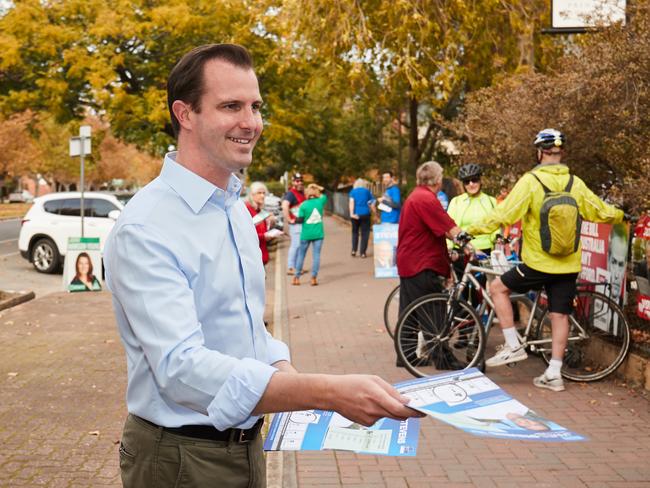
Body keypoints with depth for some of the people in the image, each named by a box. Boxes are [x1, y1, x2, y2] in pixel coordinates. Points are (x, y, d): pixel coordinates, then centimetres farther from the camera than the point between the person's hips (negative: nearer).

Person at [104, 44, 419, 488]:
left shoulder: (236, 209, 7)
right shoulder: (145, 230, -21)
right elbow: (180, 367, -31)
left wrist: (285, 372, -6)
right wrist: (329, 392, -37)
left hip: (246, 442, 7)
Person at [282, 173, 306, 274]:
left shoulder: (301, 193, 15)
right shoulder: (291, 193, -14)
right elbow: (284, 207, -29)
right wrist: (289, 220, -24)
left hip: (302, 223, 9)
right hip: (295, 223, -9)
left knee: (300, 245, 13)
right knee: (296, 245, -9)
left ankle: (296, 267, 21)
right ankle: (290, 268, -5)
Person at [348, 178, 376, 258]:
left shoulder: (353, 191, 7)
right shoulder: (367, 191, 8)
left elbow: (351, 202, -8)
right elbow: (372, 204, 5)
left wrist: (352, 213, -15)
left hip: (355, 215, 1)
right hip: (365, 214, -1)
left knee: (355, 232, 15)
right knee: (365, 233, 4)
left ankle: (354, 250, 6)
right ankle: (362, 252, 1)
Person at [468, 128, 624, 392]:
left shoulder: (530, 181, -13)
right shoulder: (575, 183, 2)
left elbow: (503, 215, -17)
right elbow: (602, 212, 12)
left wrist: (470, 230, -9)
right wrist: (620, 215, 34)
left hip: (538, 263, -5)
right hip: (568, 264, 5)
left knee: (498, 287, 13)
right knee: (560, 316, 10)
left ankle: (513, 346, 9)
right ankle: (553, 374, 14)